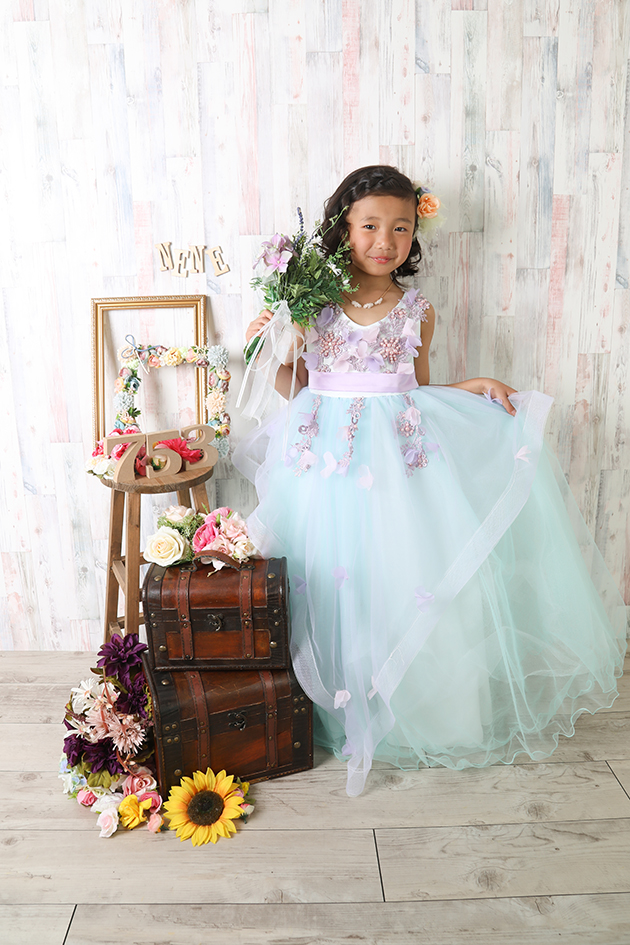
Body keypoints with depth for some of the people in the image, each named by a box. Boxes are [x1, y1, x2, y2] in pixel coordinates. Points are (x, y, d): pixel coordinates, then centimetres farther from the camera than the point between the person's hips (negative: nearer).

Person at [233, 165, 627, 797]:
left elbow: (416, 391, 14)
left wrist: (476, 385, 4)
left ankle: (410, 707, 21)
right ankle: (334, 704, 25)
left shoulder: (416, 311, 6)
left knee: (406, 573, -2)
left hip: (398, 456, 1)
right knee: (327, 576, 1)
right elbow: (295, 389, 7)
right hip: (326, 456, 0)